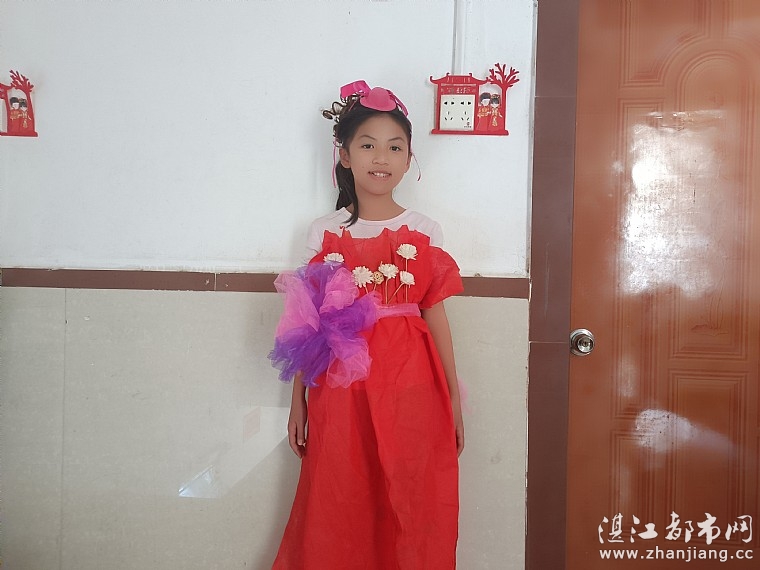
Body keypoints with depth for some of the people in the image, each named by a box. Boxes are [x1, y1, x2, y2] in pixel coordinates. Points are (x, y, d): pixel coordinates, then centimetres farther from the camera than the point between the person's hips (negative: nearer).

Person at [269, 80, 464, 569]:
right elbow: (309, 322, 4)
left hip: (410, 389, 0)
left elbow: (435, 315, 4)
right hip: (341, 388, 1)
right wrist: (298, 399, 6)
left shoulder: (424, 232, 2)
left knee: (411, 513, 7)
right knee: (339, 512, 10)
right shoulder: (325, 231, 3)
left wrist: (454, 399, 5)